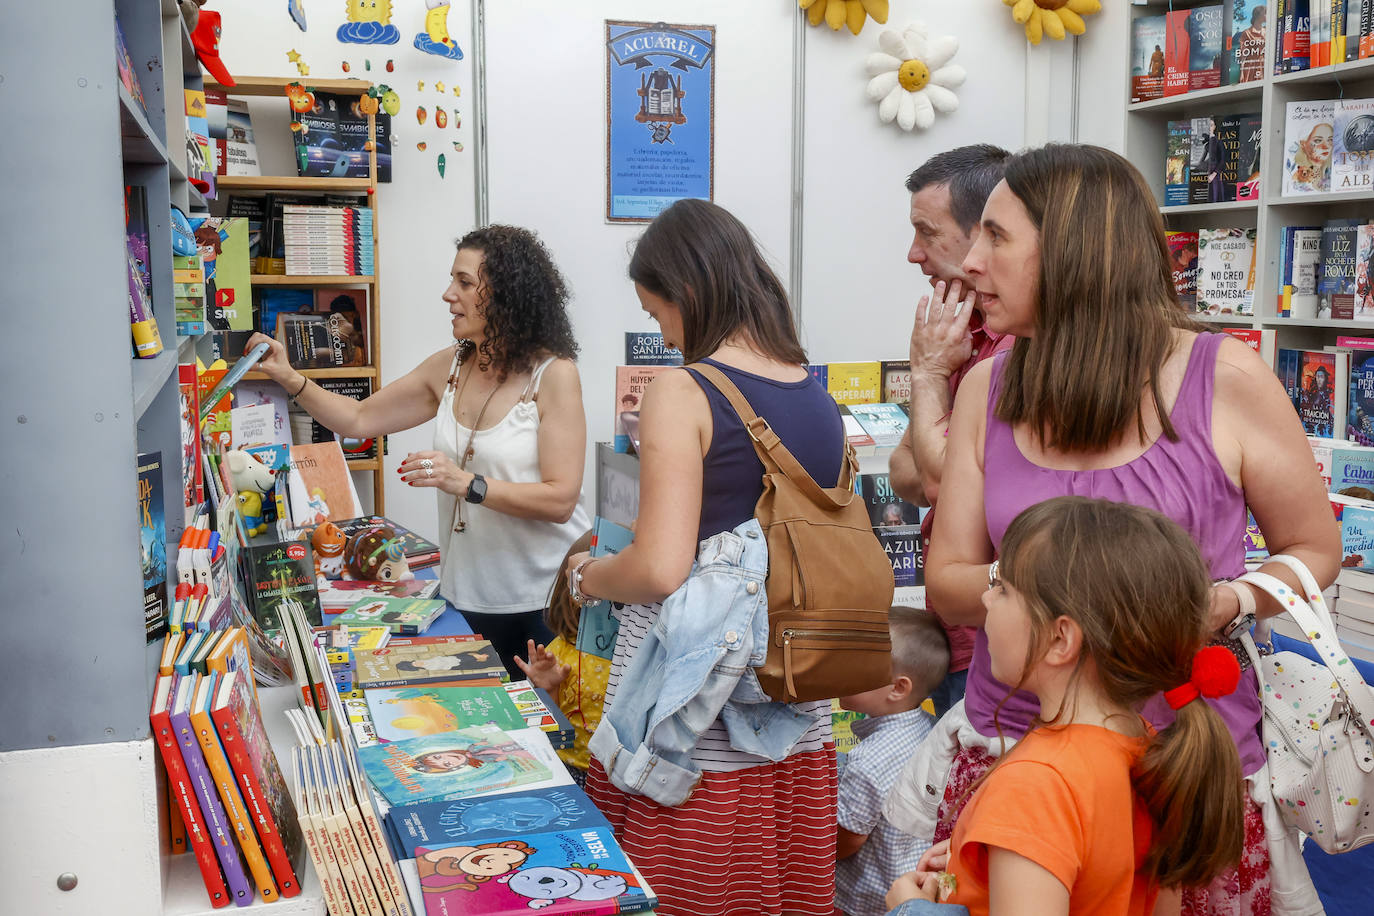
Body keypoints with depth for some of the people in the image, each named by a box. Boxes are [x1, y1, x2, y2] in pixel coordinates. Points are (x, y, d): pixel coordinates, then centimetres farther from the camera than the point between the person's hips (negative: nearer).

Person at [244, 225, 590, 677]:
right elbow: (358, 419, 12)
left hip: (547, 601, -5)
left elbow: (560, 500, -19)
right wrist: (289, 378, 1)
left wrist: (467, 483, -28)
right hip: (471, 596, 5)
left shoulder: (553, 374, -14)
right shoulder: (449, 367, 4)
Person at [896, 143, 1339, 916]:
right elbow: (946, 582, 2)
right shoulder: (988, 390, 2)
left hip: (1188, 759, -3)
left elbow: (1315, 551, 3)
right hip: (1007, 749, 3)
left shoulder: (1228, 379, -8)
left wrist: (1225, 605, -17)